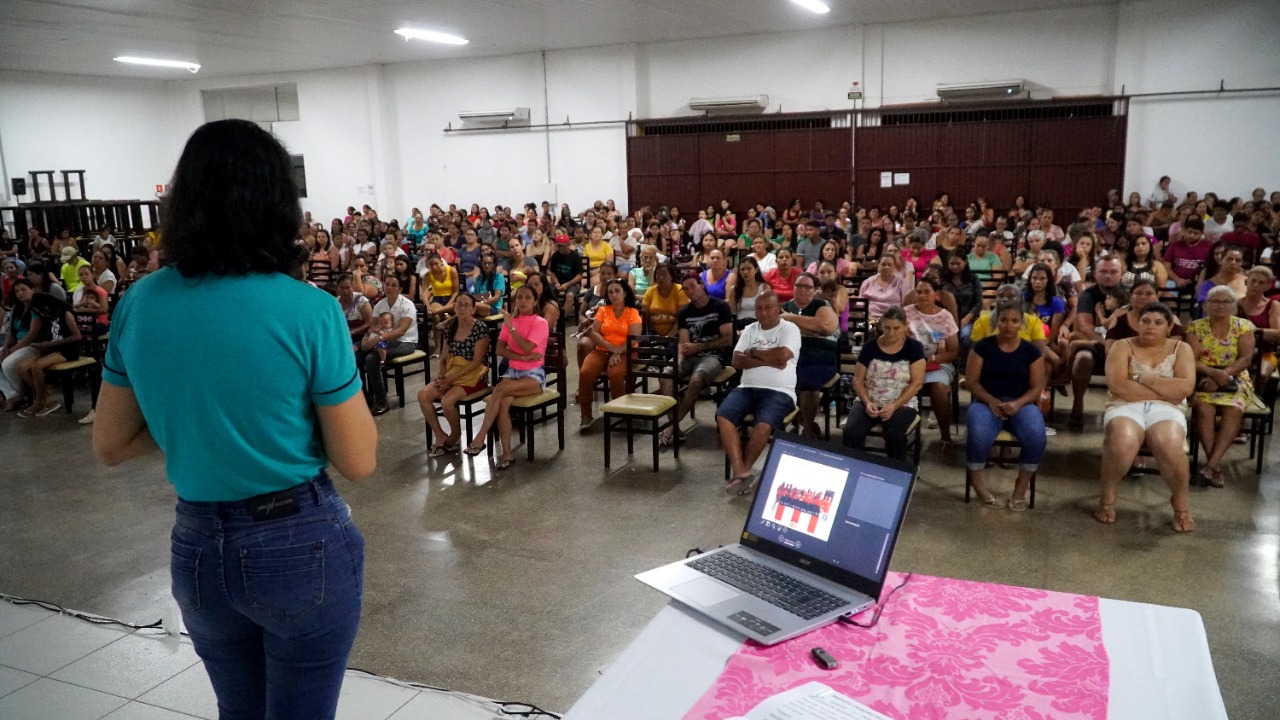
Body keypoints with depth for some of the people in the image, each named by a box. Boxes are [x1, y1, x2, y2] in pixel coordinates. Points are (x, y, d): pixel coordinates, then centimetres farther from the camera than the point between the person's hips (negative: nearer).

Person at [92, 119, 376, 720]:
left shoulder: (138, 305, -4)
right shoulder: (309, 311, -19)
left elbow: (110, 446, 5)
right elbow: (358, 461, -13)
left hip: (196, 548, 5)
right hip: (302, 544, -4)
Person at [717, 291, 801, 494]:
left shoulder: (789, 329, 3)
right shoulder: (750, 330, 17)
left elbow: (782, 355, -16)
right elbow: (737, 361, 4)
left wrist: (754, 352, -1)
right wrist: (767, 360, -8)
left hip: (779, 392, -5)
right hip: (747, 388, 5)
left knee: (763, 425, -33)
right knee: (722, 416, -24)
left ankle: (741, 471, -12)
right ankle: (740, 472, -25)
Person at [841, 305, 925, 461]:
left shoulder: (914, 347, -2)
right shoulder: (870, 347, 2)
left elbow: (916, 383, -7)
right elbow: (858, 380, 5)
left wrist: (894, 406, -18)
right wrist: (867, 403, -14)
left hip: (902, 404, -2)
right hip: (870, 402, 2)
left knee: (894, 435, -33)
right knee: (851, 432, -28)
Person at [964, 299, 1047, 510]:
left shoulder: (1032, 351, 5)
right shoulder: (982, 346, 1)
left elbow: (1036, 387, 2)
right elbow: (972, 381, -1)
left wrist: (1017, 404, -17)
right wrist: (992, 401, -18)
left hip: (1021, 404, 1)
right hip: (987, 402, -1)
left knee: (1036, 436, -31)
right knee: (979, 435, -35)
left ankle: (1021, 488, -10)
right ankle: (978, 483, -8)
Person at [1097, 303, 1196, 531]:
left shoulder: (1180, 349, 11)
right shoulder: (1123, 347, 7)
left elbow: (1185, 388, -6)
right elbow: (1117, 386, -9)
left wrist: (1143, 378, -7)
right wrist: (1166, 391, -6)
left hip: (1165, 410, 1)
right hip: (1126, 408, -1)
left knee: (1170, 445, -34)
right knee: (1123, 442, -36)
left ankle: (1181, 501, -6)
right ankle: (1107, 495, -9)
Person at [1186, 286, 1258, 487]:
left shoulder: (1244, 326, 6)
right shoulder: (1195, 327, 4)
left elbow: (1246, 358, -5)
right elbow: (1191, 361, -5)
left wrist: (1223, 376, -20)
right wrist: (1214, 372, -24)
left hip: (1235, 381, 1)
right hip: (1203, 380, -1)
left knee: (1233, 410, -32)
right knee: (1203, 408, -33)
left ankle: (1211, 465, -38)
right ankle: (1215, 464, -32)